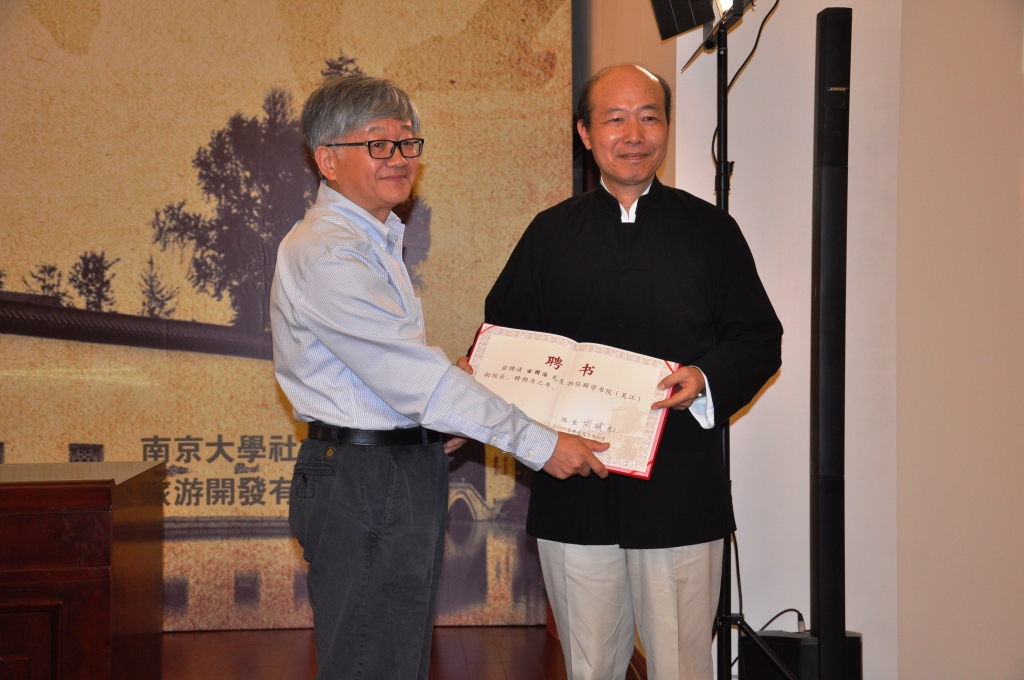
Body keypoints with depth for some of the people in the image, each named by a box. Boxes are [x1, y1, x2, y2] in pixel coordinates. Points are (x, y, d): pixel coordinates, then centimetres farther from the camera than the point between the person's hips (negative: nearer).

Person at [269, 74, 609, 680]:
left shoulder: (375, 241, 16)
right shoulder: (326, 253, -17)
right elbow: (412, 375, -22)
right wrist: (537, 442, -18)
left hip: (402, 473, 10)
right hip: (363, 478, -10)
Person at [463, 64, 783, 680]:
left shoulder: (710, 229, 5)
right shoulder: (551, 233, 10)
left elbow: (761, 339, 4)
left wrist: (707, 380, -15)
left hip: (682, 495, -2)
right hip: (574, 493, 2)